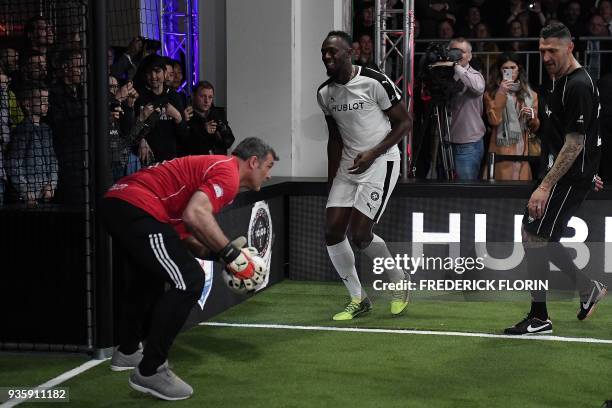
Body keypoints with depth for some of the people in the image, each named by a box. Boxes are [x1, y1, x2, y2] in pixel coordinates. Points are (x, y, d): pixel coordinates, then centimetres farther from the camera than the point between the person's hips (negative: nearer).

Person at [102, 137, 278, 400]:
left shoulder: (215, 166, 25)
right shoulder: (228, 172, -5)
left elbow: (184, 227, 21)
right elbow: (195, 214, -23)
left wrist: (226, 255, 16)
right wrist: (232, 254, -14)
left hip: (115, 203, 11)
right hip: (136, 208, -11)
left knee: (151, 277, 31)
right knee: (189, 281, -10)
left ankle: (127, 352, 45)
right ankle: (150, 372, -5)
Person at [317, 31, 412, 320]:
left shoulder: (374, 82, -15)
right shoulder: (325, 93, 5)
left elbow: (405, 122, -9)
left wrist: (373, 153, -17)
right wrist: (332, 182, 16)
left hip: (380, 162, -7)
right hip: (349, 165, 7)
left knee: (359, 235, -14)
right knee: (333, 233, -2)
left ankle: (400, 281, 14)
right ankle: (358, 299, 14)